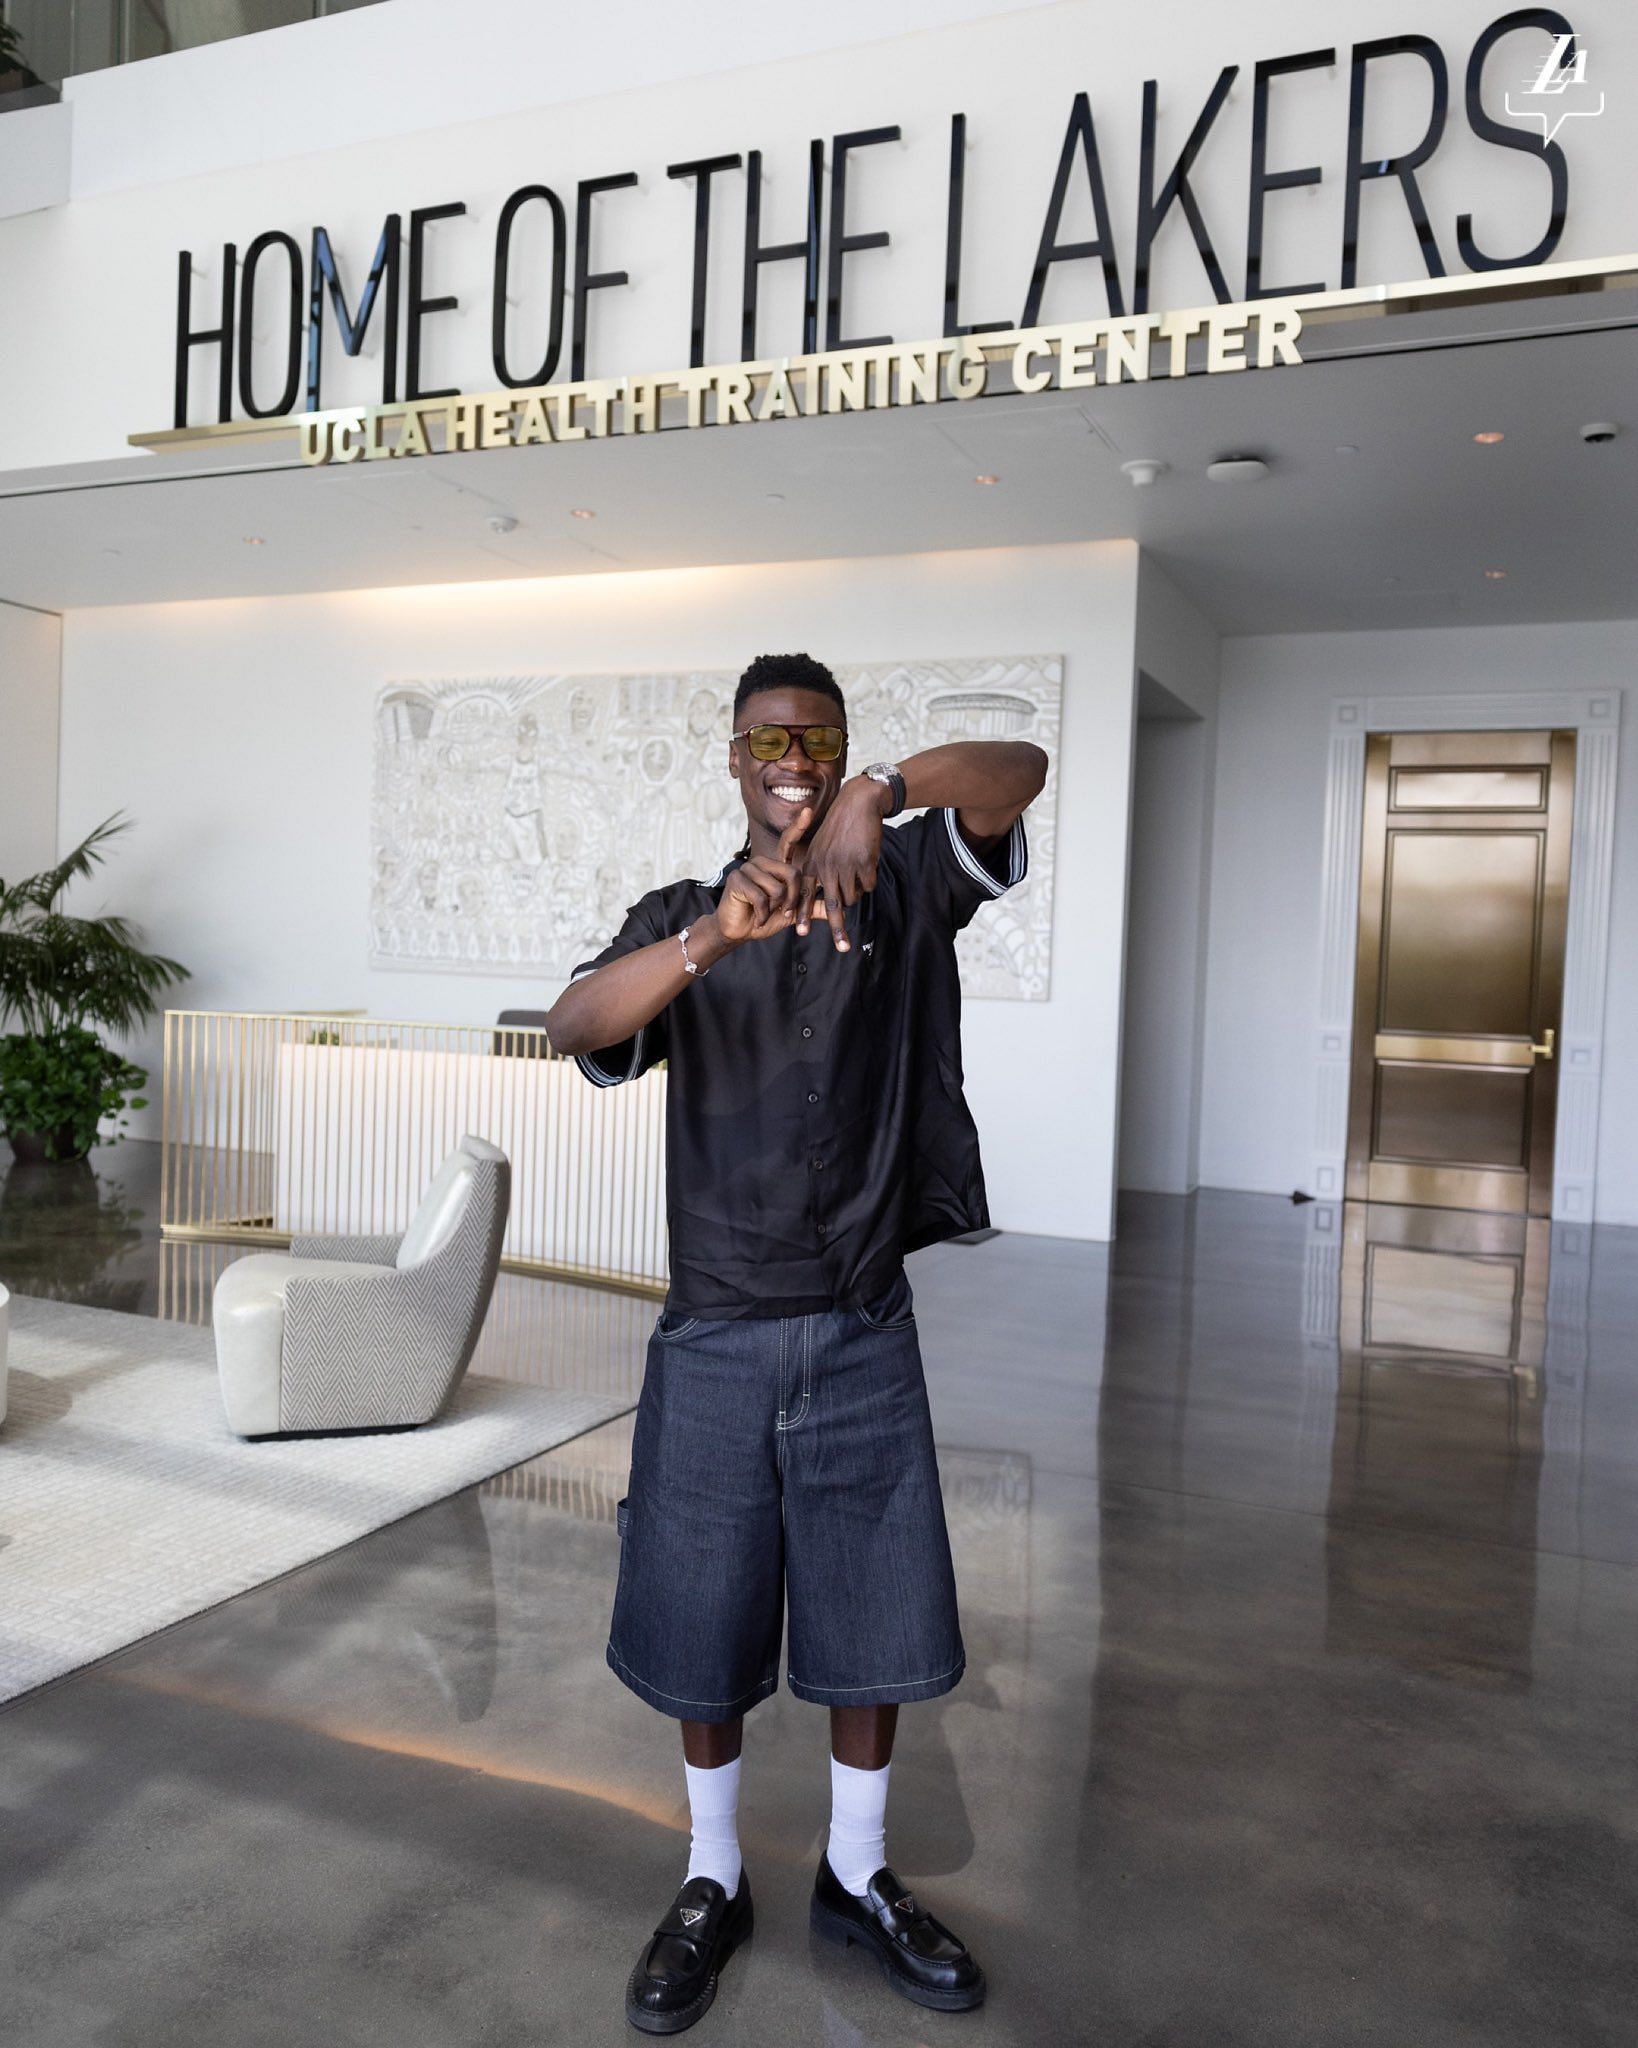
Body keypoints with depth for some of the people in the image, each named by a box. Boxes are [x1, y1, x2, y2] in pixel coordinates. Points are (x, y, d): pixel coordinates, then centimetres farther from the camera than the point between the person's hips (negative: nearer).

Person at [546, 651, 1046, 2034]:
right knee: (702, 1626, 12)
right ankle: (714, 1885, 36)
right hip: (715, 1337, 0)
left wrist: (884, 792, -33)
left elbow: (1022, 769, -14)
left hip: (863, 1335, 0)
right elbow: (578, 1028, -17)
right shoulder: (679, 920, 3)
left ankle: (858, 1878, 36)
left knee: (873, 1621, 12)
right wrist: (712, 941, -34)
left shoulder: (905, 887, 3)